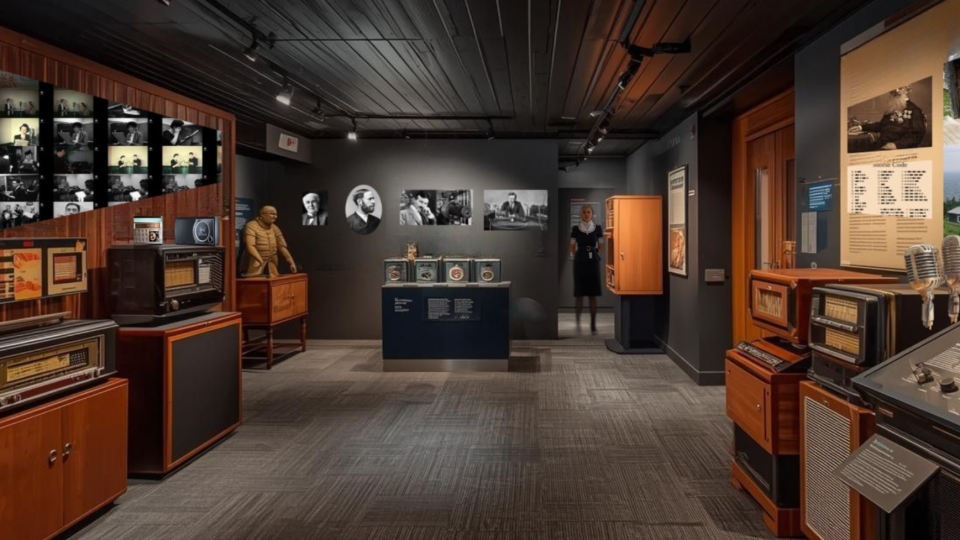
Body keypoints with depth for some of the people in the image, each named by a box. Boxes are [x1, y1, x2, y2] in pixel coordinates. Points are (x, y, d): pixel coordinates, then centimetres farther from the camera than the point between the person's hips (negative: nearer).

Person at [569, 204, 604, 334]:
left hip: (593, 263, 1)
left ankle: (593, 325, 1)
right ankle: (577, 320, 18)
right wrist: (577, 258, -2)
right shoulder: (575, 229, 2)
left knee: (593, 295, -1)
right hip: (579, 263, -1)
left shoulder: (598, 228, 4)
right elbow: (572, 248, 8)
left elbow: (600, 247, 13)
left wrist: (596, 256, 1)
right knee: (579, 294, 0)